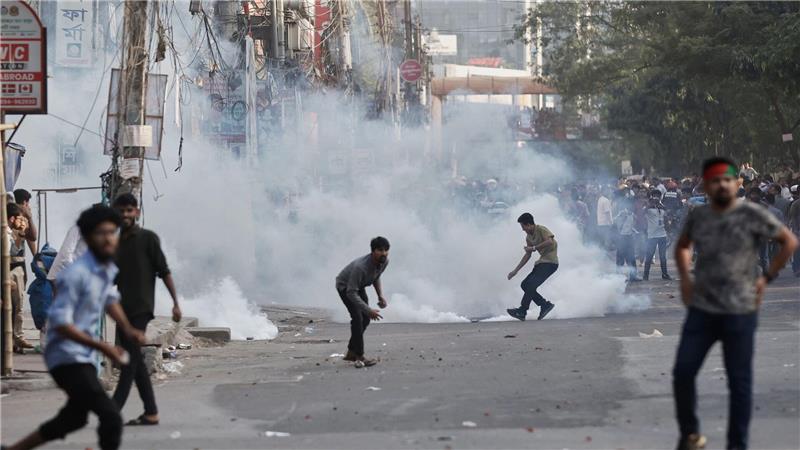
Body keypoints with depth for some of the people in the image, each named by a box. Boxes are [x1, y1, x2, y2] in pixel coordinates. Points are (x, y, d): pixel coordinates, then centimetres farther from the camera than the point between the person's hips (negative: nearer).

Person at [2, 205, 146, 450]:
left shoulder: (108, 269, 6)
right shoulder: (77, 274, -22)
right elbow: (60, 323, -25)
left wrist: (127, 328, 11)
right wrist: (101, 347, -29)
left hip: (84, 356, 10)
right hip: (68, 357, -10)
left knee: (72, 419, 25)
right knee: (111, 416, -19)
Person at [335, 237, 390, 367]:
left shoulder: (385, 261, -19)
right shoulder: (361, 267, -42)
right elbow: (351, 293, -37)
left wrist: (380, 296, -7)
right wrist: (369, 310, -39)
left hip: (359, 286, 8)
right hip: (344, 286, -8)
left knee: (365, 319, 7)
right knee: (357, 318, -19)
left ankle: (351, 352, 21)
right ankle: (359, 357, -17)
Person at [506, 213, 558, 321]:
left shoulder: (541, 230, -11)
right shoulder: (529, 237, 15)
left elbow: (550, 241, -29)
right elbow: (528, 255, 22)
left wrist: (534, 248, -23)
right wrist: (516, 270, 21)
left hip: (550, 262, -10)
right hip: (541, 262, 10)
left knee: (531, 285, -19)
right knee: (525, 284, 4)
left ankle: (522, 311, -16)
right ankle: (545, 305, 4)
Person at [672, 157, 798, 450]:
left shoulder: (752, 215, -8)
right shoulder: (698, 216, 5)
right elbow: (682, 246, 25)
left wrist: (766, 277, -4)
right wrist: (685, 278, 11)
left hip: (739, 312, -4)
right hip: (701, 310, 4)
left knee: (739, 381, 2)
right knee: (682, 372, 0)